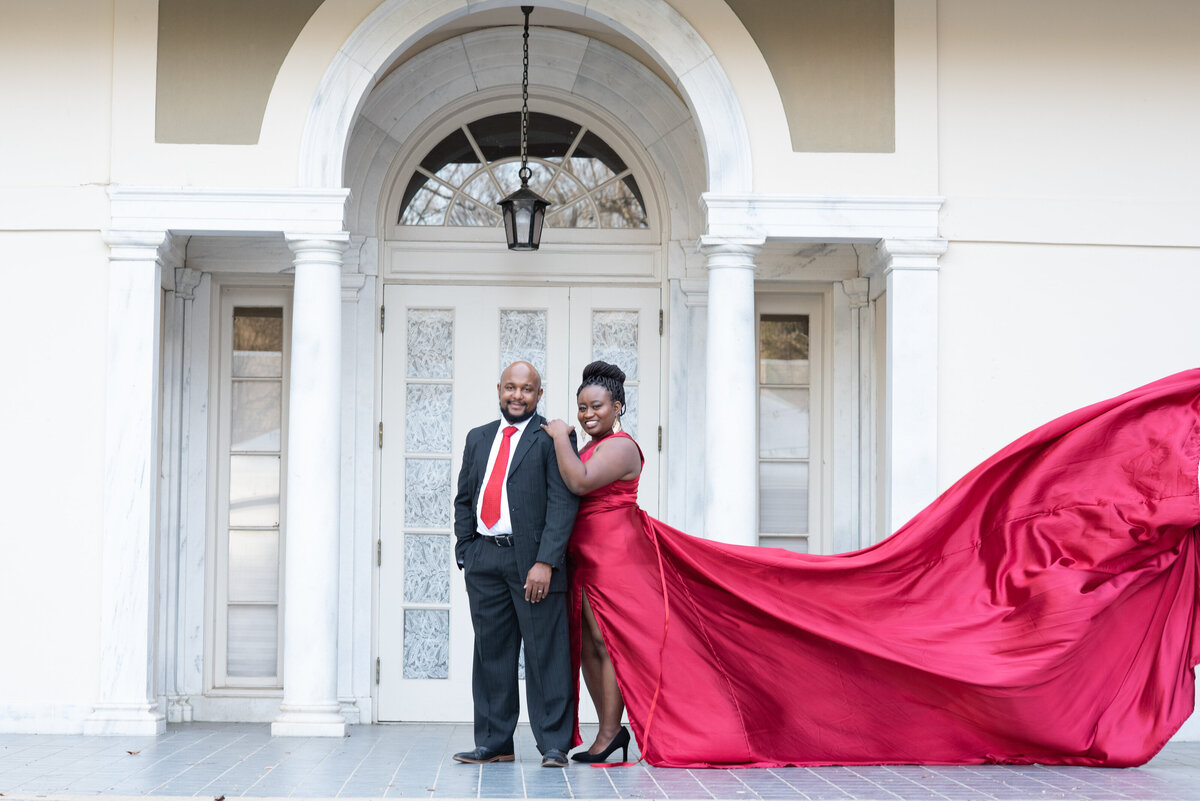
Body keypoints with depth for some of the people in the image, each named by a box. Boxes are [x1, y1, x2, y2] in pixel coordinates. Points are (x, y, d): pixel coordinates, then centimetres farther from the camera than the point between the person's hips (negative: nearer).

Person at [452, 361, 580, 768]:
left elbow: (563, 503, -8)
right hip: (484, 560, 5)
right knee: (491, 653, 8)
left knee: (545, 654, -3)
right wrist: (465, 552, 9)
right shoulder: (478, 438, 18)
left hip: (531, 558, -5)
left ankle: (553, 745, 4)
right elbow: (464, 499, 21)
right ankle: (494, 743, 16)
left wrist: (545, 562, -16)